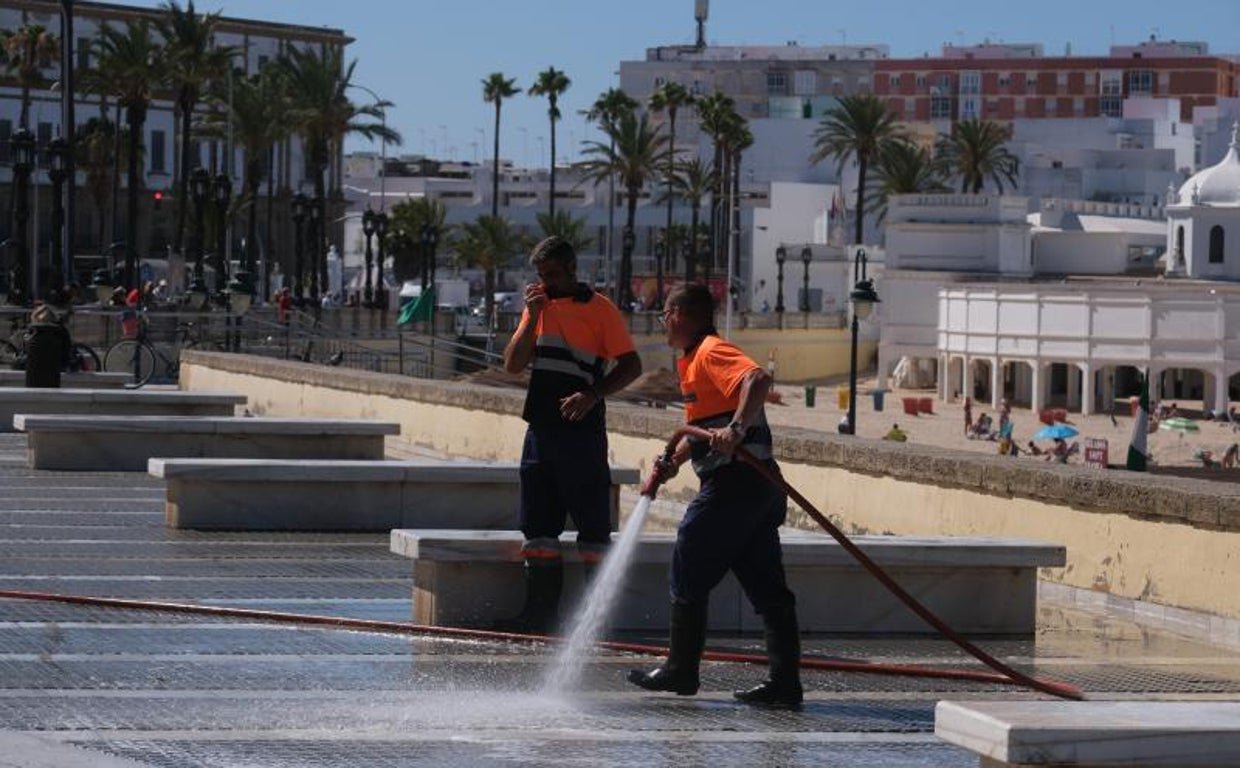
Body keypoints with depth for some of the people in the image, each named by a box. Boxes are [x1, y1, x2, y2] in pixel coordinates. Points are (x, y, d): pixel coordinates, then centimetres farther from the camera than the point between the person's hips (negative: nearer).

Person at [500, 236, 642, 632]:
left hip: (582, 428, -6)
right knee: (539, 524, 7)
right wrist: (532, 316, -3)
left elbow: (631, 365, -7)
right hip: (541, 427, 6)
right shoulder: (539, 307, 14)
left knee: (592, 523, -3)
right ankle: (541, 610, 12)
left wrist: (593, 395, -19)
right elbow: (513, 364, 7)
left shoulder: (599, 309, -4)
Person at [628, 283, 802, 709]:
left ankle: (681, 670, 12)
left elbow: (758, 378, -29)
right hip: (758, 485, 10)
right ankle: (785, 682, 3)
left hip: (733, 482, -10)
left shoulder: (712, 351, -10)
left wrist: (737, 428, -37)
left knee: (688, 574, 4)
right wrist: (673, 460, 20)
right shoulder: (693, 361, 22)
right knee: (767, 588, 5)